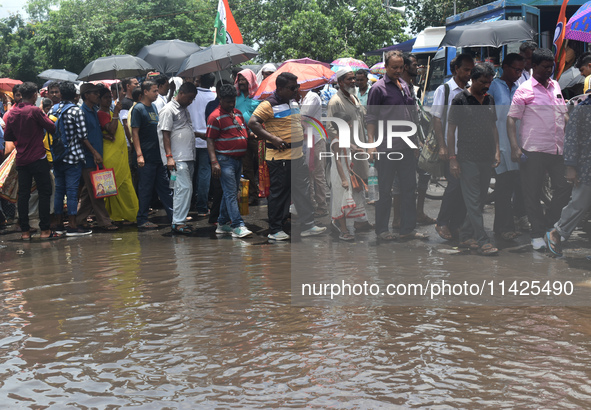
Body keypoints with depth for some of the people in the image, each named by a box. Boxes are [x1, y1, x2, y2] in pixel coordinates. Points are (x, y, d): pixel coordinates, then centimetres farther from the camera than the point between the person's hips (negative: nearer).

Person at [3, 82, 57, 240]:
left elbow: (8, 136, 10)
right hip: (38, 158, -5)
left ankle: (24, 231, 8)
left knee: (23, 194, 8)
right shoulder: (35, 111, -11)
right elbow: (52, 128, -11)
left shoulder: (12, 112, 6)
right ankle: (45, 229, -1)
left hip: (21, 160, 5)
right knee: (44, 192, 1)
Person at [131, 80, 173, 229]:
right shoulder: (138, 109, -9)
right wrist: (139, 155, -20)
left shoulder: (153, 107, 14)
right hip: (146, 158, -8)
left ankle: (173, 216, 14)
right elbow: (135, 133, -13)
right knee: (145, 189, -1)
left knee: (165, 186, 10)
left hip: (158, 155, 8)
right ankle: (142, 220, 7)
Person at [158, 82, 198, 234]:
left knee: (186, 189, 8)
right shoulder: (168, 110, -7)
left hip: (188, 157, 9)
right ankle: (178, 223, -13)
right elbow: (166, 134, -12)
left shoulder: (184, 110, 20)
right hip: (178, 158, -9)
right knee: (184, 188, -15)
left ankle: (180, 220, 13)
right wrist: (169, 156, -18)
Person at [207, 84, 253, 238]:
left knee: (232, 193, 12)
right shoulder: (215, 116, -9)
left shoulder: (238, 113, 15)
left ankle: (222, 224, 21)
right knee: (231, 194, -10)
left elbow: (245, 132, 28)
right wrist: (214, 162, -19)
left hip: (238, 159, 8)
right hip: (225, 160, -8)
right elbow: (210, 140, -12)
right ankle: (238, 226, -12)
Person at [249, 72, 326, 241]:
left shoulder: (293, 102, 15)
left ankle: (308, 226, 18)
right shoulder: (269, 105, -12)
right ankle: (275, 230, 8)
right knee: (279, 193, -1)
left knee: (303, 190, 10)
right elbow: (252, 123, -20)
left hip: (297, 155, 8)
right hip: (280, 156, -8)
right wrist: (273, 139, -22)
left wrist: (301, 136, 15)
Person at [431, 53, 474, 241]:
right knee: (455, 184, -11)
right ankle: (442, 222, 4)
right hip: (451, 147, -5)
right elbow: (437, 120, -5)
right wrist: (442, 147, -13)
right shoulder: (444, 90, -1)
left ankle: (457, 224, 14)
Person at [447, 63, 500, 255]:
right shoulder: (460, 99, -5)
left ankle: (465, 236, 20)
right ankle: (482, 241, -6)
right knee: (473, 200, -6)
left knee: (480, 200, 10)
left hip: (487, 158, 7)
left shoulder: (490, 100, 13)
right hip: (468, 158, -7)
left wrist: (497, 151, 9)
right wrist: (452, 158, -11)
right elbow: (451, 130, -5)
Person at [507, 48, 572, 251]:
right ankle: (537, 234, 12)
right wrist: (514, 147, -15)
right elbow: (511, 119, -6)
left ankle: (548, 224, 25)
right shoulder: (524, 90, -4)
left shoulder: (555, 86, 14)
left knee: (565, 188, 5)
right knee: (533, 194, 0)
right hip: (533, 151, -6)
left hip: (557, 150, 6)